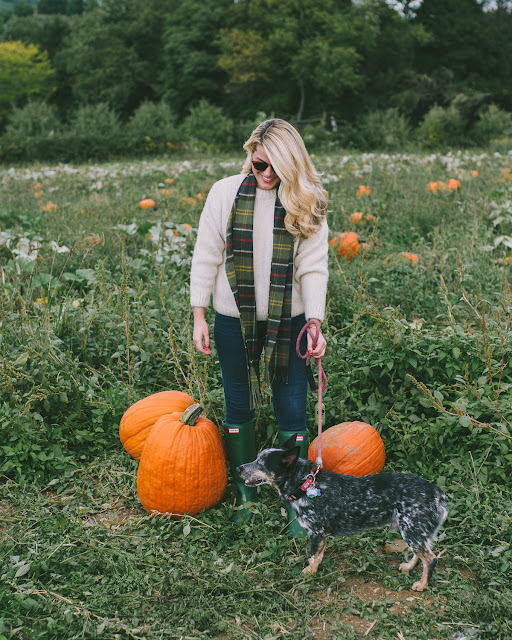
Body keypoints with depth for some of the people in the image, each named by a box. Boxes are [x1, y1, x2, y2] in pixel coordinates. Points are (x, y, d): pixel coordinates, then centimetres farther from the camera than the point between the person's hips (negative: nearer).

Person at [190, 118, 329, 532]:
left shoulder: (307, 203, -3)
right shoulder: (226, 193, -3)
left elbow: (313, 267, -4)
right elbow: (206, 257, 1)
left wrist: (315, 323, -14)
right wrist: (199, 317, -1)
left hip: (288, 321, -1)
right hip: (234, 319, 1)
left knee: (293, 413, 1)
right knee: (239, 408, 11)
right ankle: (246, 493, 28)